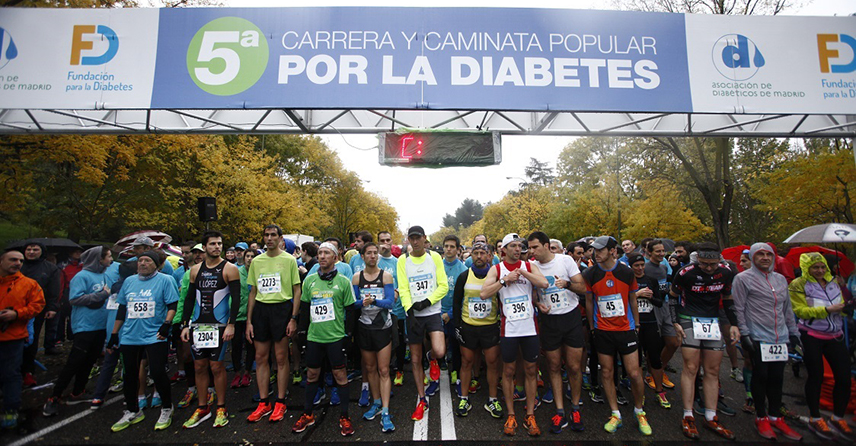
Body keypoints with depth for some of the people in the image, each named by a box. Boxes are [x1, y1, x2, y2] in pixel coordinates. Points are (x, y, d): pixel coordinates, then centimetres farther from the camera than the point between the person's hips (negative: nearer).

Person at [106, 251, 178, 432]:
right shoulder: (129, 281, 13)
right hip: (130, 336, 6)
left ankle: (167, 410, 12)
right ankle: (132, 412, 32)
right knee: (130, 375, 14)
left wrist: (167, 324, -21)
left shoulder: (165, 280, -3)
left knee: (157, 372, -8)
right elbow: (121, 309, 17)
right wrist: (114, 334, 16)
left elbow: (172, 305, -7)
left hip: (155, 336, -5)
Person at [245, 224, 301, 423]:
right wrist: (248, 321, 8)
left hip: (282, 308, -4)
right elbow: (253, 292, 13)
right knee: (261, 357, 8)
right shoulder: (256, 261, 10)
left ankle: (280, 403, 16)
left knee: (281, 357, 3)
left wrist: (293, 318, -8)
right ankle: (264, 403, 21)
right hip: (260, 309, 4)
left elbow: (297, 290, -2)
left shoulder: (289, 260, -1)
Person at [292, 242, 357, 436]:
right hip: (314, 336, 3)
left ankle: (344, 416, 18)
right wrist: (304, 331, 9)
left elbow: (350, 311, -2)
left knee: (340, 375, 3)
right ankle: (307, 414, 31)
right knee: (311, 374, 14)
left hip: (336, 336, -3)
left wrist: (348, 335, -5)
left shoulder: (343, 281, -4)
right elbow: (304, 308, 12)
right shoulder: (309, 280, 5)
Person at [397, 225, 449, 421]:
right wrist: (410, 310, -17)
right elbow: (403, 289, -3)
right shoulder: (403, 260, 2)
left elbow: (443, 286, -3)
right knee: (415, 360, 9)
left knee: (439, 352, -22)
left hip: (433, 312, -1)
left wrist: (427, 301, -15)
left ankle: (433, 360, 16)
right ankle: (422, 400, 27)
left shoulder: (434, 257, 0)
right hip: (413, 315, 2)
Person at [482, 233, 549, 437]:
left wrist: (521, 271, -14)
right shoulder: (496, 269, -1)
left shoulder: (529, 266, 3)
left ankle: (530, 416, 24)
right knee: (508, 371, 8)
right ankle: (511, 415, 23)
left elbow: (544, 283, -14)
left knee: (531, 371, 10)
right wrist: (505, 280, -15)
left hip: (530, 327, 1)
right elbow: (483, 293, -12)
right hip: (508, 329, -1)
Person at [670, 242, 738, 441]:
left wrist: (734, 324, 6)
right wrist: (676, 322, -6)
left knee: (712, 371, 8)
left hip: (713, 323, 4)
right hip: (690, 320, -4)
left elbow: (727, 299, 12)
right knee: (690, 368, -5)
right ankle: (688, 417, 3)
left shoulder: (727, 273, -2)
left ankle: (711, 418, 19)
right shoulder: (686, 273, -14)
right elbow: (672, 296, -1)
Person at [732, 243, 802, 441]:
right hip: (758, 338, -5)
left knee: (777, 378, 10)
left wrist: (794, 333, 18)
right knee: (760, 376, 1)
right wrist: (744, 335, -12)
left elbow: (787, 309, 22)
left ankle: (775, 417, 24)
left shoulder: (781, 279, 16)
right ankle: (761, 418, 14)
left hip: (781, 339, 6)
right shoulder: (743, 278, -5)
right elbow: (738, 309, -7)